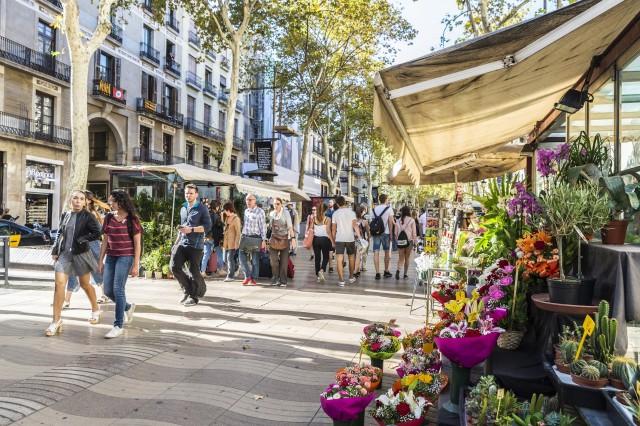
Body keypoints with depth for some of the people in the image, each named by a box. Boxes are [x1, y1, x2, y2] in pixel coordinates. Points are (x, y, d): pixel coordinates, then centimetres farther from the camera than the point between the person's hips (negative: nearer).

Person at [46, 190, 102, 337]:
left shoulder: (87, 216, -6)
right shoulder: (65, 215, 7)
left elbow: (97, 233, -13)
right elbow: (60, 234, 15)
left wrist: (81, 240, -16)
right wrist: (55, 250, 10)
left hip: (81, 253, -3)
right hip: (64, 253, 3)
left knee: (85, 284, 10)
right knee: (59, 283, -8)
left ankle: (95, 310, 33)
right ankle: (56, 320, -2)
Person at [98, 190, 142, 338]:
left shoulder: (132, 219, -7)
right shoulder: (109, 218, 7)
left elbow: (137, 244, -6)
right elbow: (105, 240, 13)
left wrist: (136, 265, -10)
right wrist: (101, 260, 10)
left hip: (125, 257, -6)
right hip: (111, 257, 6)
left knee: (118, 289, -10)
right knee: (108, 290, 6)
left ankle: (118, 325, 0)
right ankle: (128, 306, 34)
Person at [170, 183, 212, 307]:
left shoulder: (202, 208, -3)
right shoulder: (183, 209, 16)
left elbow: (207, 226, -11)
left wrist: (191, 229, -20)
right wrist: (176, 243, 21)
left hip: (195, 245, -6)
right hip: (182, 243, 6)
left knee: (194, 271, -3)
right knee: (174, 266, -5)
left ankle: (194, 296, 15)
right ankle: (188, 289, 16)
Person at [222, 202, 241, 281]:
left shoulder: (236, 219, -11)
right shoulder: (227, 218, 13)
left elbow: (238, 232, -13)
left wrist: (236, 244, -17)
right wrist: (223, 241, 11)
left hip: (232, 243, -8)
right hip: (226, 243, 8)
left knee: (230, 258, -7)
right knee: (226, 259, 10)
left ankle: (230, 276, 0)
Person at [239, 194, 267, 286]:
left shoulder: (260, 211, -5)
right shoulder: (246, 211, 14)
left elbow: (263, 226, -8)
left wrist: (264, 240, -12)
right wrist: (242, 236, 15)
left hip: (255, 238, -5)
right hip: (245, 237, 6)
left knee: (255, 260, 1)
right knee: (242, 257, 0)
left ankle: (253, 278, 11)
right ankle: (247, 276, 13)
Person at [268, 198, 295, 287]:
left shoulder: (286, 213, -5)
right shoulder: (271, 214, 6)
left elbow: (290, 227, -8)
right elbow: (271, 227, 14)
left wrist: (293, 238, -17)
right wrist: (267, 239, 12)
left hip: (284, 239, -3)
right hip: (274, 239, 3)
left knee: (284, 261, 1)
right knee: (273, 260, -5)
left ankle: (283, 281, 10)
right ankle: (275, 279, 9)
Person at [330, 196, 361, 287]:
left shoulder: (335, 213, 3)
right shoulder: (351, 212, 1)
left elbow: (333, 229, 5)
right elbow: (355, 225, -9)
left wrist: (333, 241, 13)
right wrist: (359, 236, -9)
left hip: (339, 239, -1)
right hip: (350, 238, 1)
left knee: (339, 259, -3)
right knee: (351, 257, 18)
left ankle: (341, 280, -10)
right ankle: (351, 277, 29)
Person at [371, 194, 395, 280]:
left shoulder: (375, 208, 9)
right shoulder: (389, 208, -3)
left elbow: (373, 220, 8)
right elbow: (390, 222, -7)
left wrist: (372, 231, 13)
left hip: (376, 232, 3)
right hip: (385, 232, -2)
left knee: (376, 252, -1)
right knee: (386, 252, 13)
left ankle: (377, 273, -7)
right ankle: (386, 271, 22)